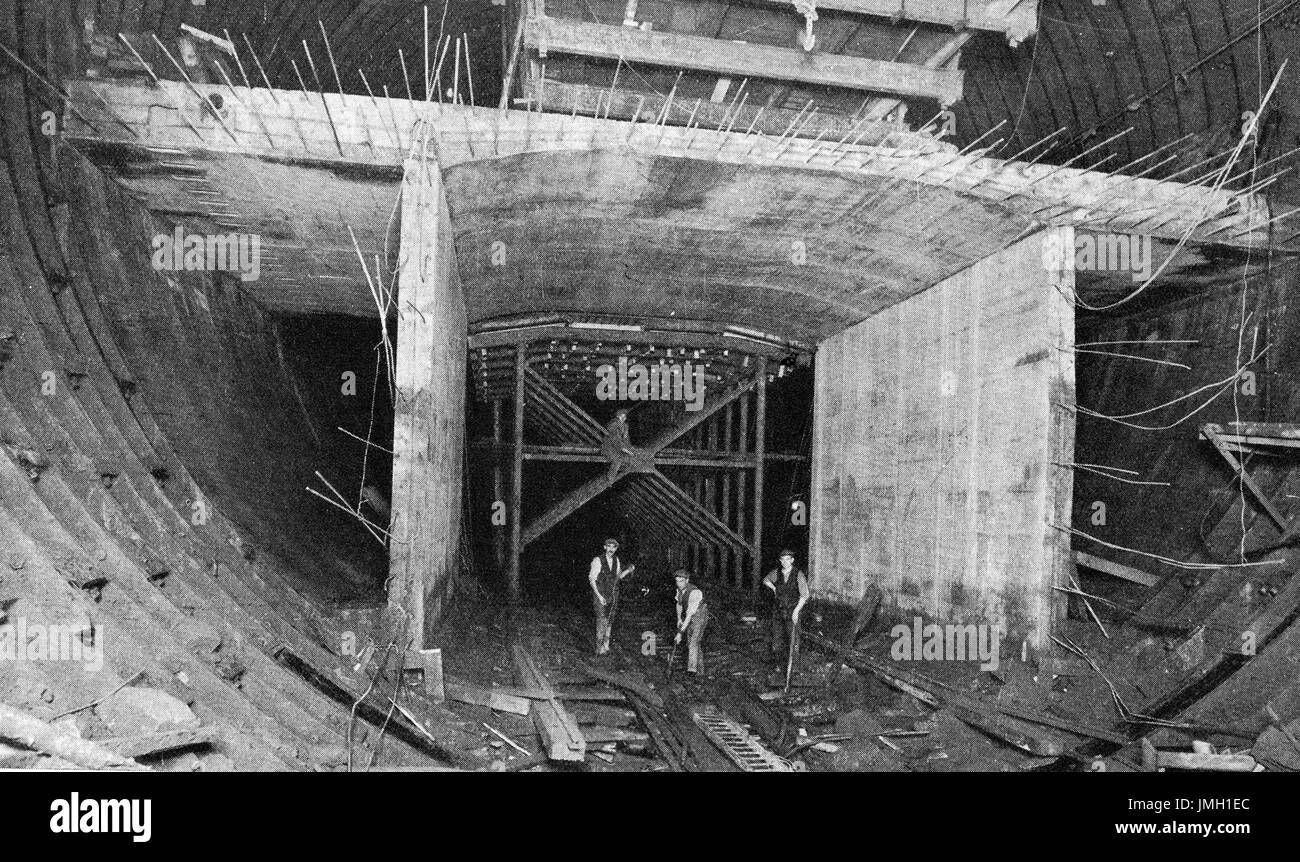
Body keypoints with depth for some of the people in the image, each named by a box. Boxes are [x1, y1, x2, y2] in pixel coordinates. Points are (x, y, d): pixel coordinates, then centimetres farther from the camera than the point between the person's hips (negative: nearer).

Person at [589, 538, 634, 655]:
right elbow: (592, 579, -10)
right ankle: (599, 648, -6)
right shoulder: (598, 561, -12)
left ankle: (605, 645, 20)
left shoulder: (616, 561, 6)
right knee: (602, 620, -12)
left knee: (609, 620, 9)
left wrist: (628, 570, 0)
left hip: (613, 594, 5)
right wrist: (599, 596, -15)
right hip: (600, 594, -5)